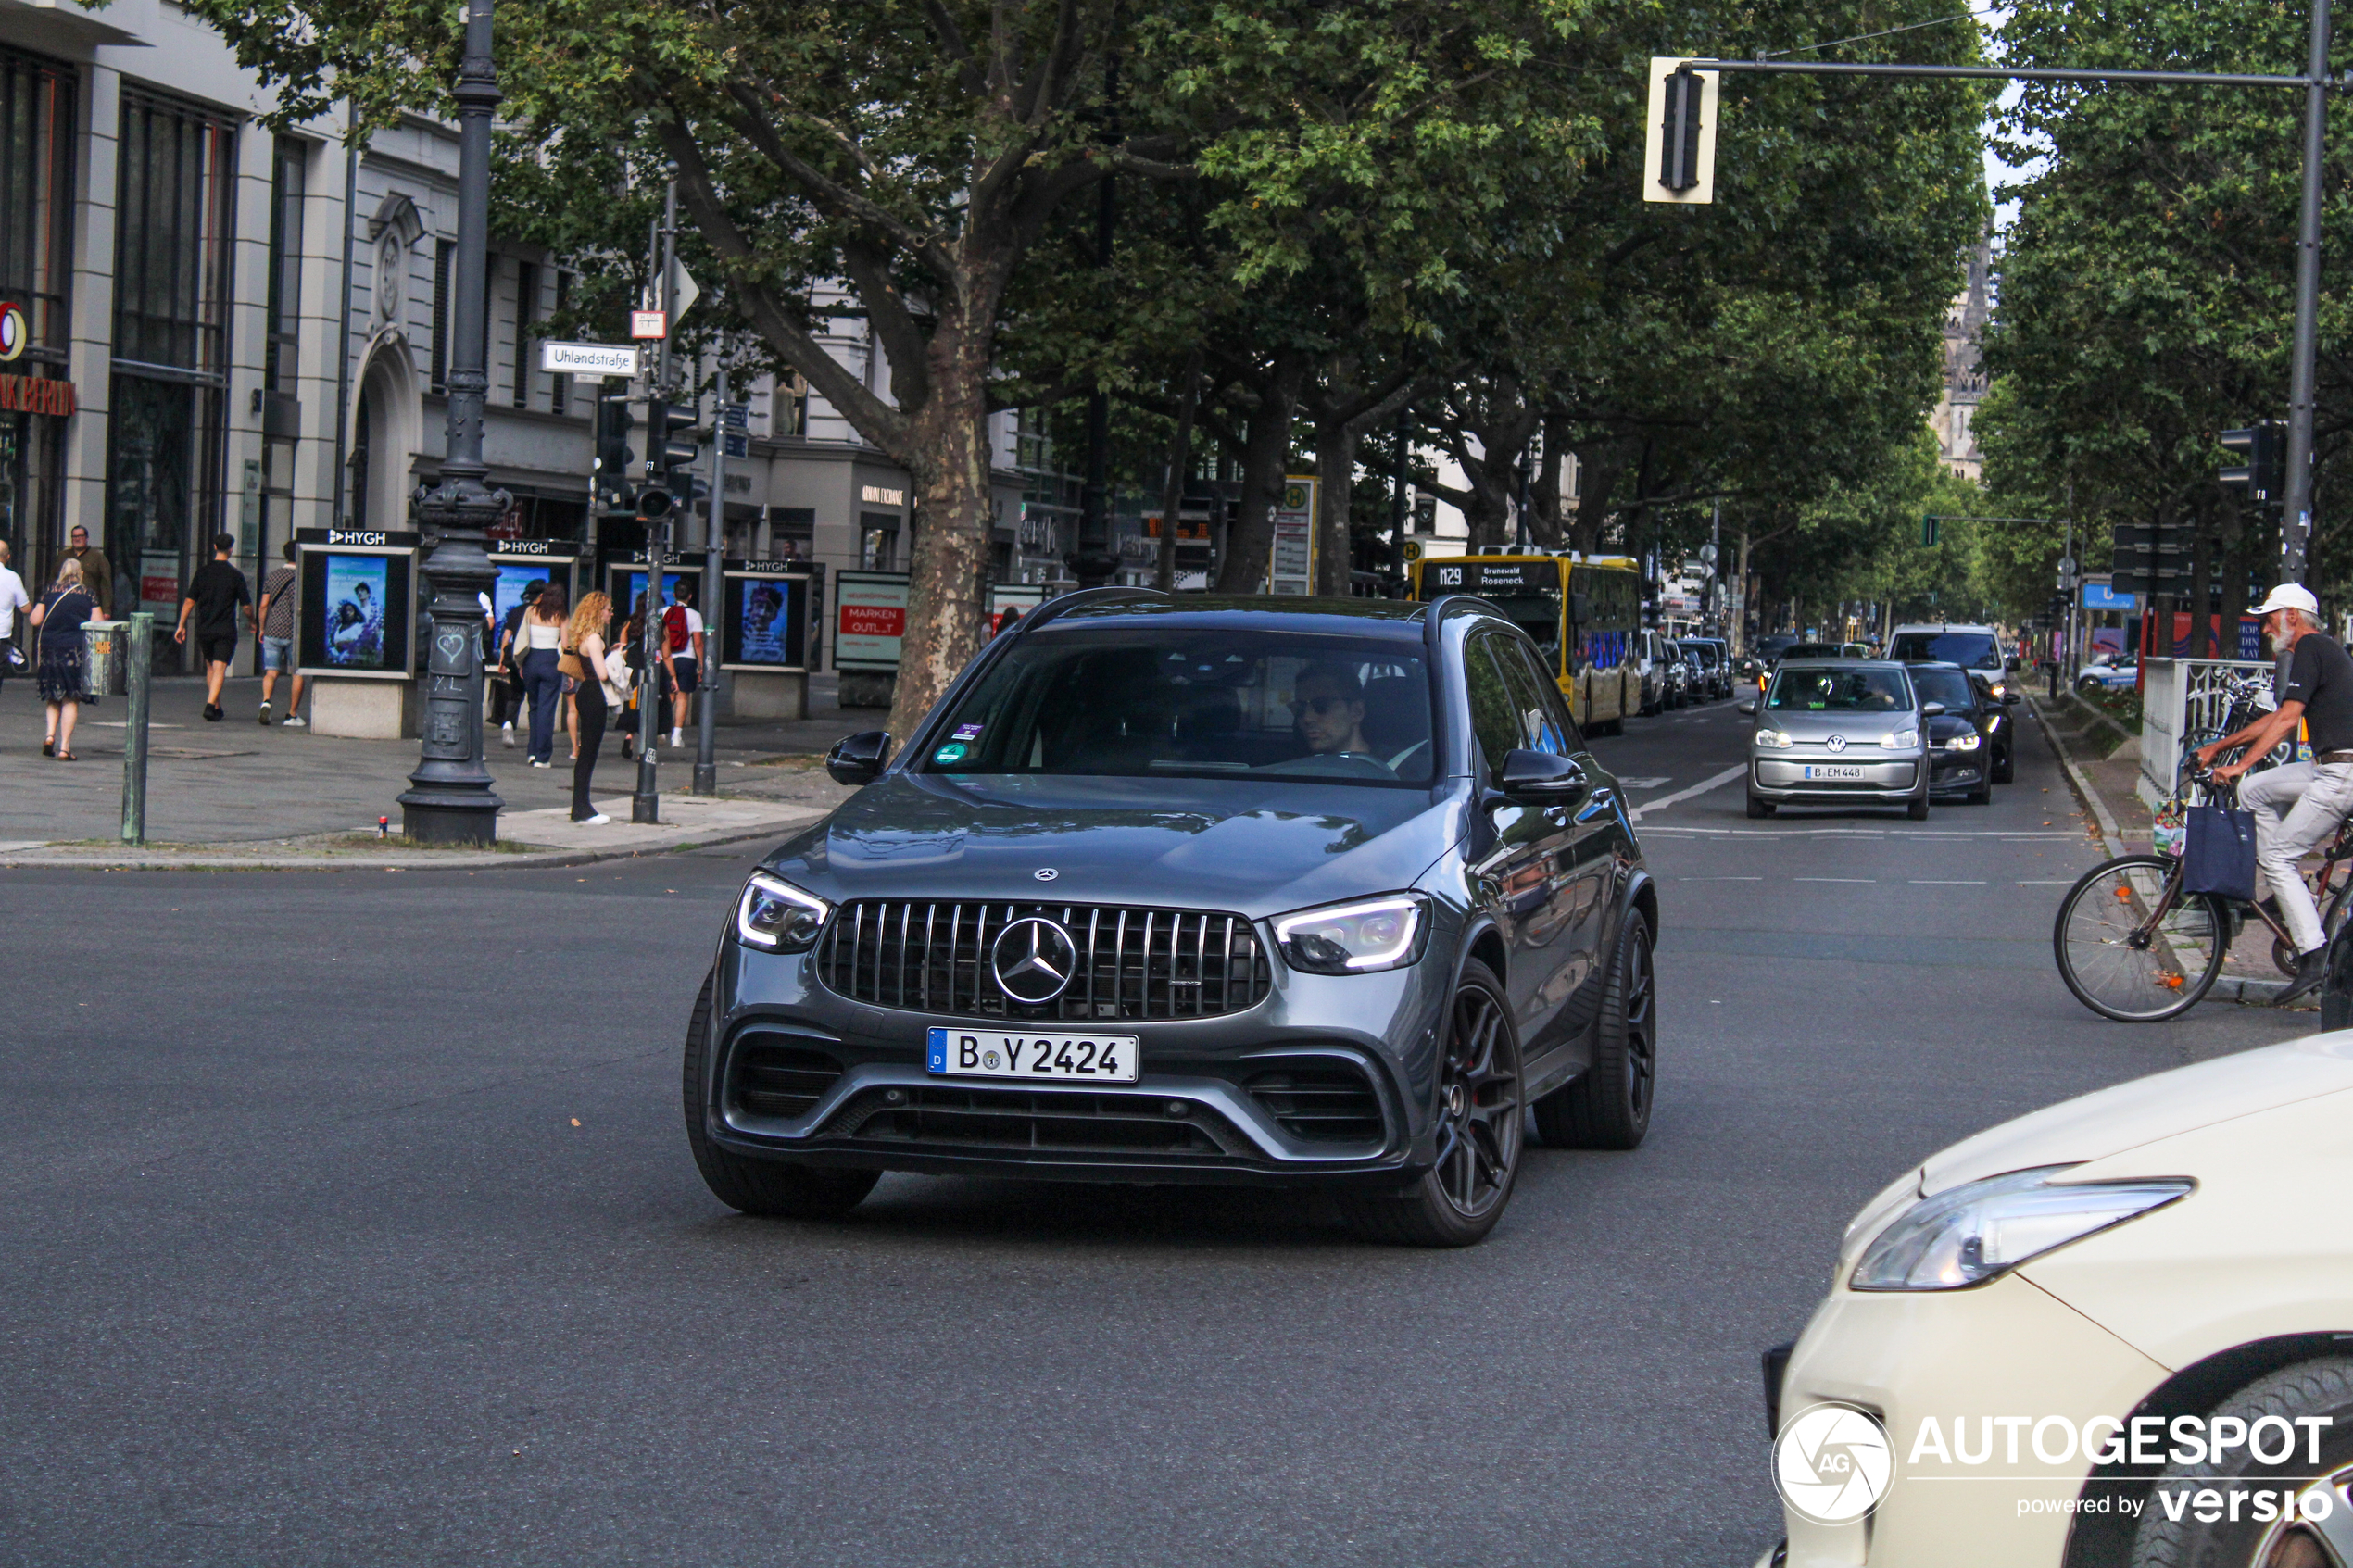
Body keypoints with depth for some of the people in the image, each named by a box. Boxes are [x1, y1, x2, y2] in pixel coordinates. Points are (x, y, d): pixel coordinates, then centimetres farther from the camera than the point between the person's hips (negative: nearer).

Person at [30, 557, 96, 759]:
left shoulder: (50, 591, 6)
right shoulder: (88, 594, 1)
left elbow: (35, 620, 4)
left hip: (50, 646, 2)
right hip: (76, 649, -2)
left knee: (53, 696, 17)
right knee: (71, 699, 2)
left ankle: (50, 735, -3)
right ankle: (64, 747, -4)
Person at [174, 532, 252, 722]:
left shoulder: (202, 572, 2)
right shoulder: (235, 575, -5)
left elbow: (189, 601, 1)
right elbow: (246, 606, -1)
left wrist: (181, 625, 7)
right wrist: (252, 621, 18)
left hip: (204, 629, 3)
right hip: (226, 631, -3)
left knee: (210, 668, 17)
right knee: (219, 669, -5)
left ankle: (217, 708, 25)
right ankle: (210, 705, -22)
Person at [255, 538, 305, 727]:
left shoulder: (273, 575, 5)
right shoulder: (301, 578, -8)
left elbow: (264, 605, 4)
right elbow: (302, 609, -12)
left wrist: (262, 629, 14)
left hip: (272, 631, 3)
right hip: (294, 633, -3)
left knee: (271, 672, 5)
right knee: (298, 674, 10)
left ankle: (266, 701, -22)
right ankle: (292, 715, 10)